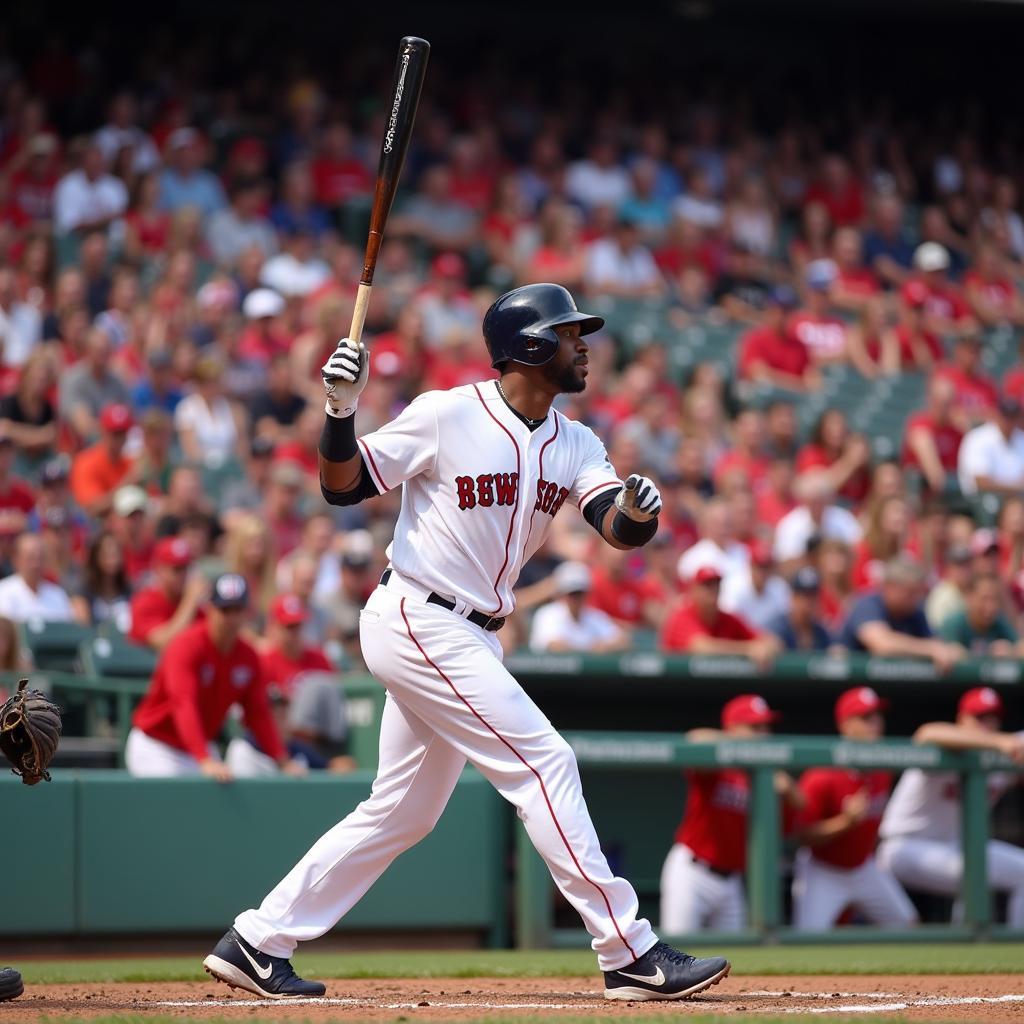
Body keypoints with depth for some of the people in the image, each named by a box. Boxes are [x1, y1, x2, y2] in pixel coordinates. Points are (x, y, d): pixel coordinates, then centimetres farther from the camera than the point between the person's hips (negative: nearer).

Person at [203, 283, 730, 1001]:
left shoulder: (576, 444, 7)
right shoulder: (447, 415, -11)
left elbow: (619, 529, -7)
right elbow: (342, 486, -8)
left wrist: (638, 511, -30)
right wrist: (342, 412, -25)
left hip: (470, 640, 9)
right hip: (417, 623, -9)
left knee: (403, 813, 12)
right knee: (544, 762, -13)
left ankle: (257, 943, 19)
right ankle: (630, 954, -12)